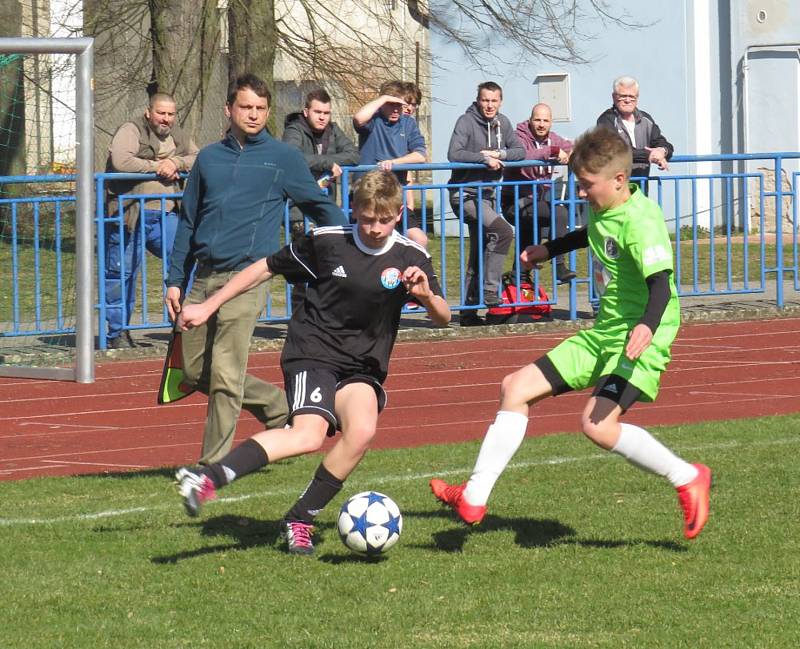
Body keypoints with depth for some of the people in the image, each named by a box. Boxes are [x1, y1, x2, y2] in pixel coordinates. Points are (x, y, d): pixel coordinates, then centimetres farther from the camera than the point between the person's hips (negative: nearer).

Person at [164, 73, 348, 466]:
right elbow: (188, 223, 20)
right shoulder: (209, 159, 15)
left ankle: (214, 464, -4)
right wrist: (175, 280, 15)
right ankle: (281, 408, 21)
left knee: (225, 374, -10)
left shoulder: (283, 158, 3)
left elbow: (321, 208, 11)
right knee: (195, 371, 6)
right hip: (204, 278, 5)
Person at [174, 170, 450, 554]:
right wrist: (208, 306, 7)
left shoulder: (411, 258, 0)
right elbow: (266, 268, 7)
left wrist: (426, 295, -22)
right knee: (309, 435, -30)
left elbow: (442, 319, 2)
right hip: (313, 353, -3)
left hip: (364, 368, 3)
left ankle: (299, 520, -12)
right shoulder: (326, 241, -4)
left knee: (362, 430, -28)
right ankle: (206, 480, -40)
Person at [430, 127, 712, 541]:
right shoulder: (602, 209, 7)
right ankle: (473, 498, 9)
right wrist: (549, 250, 45)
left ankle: (687, 479, -10)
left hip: (639, 340, -10)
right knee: (516, 388, 6)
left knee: (598, 424, -29)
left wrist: (648, 325, -50)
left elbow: (660, 282, -32)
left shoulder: (641, 222, -21)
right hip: (602, 335, 10)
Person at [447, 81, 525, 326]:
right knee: (504, 232, -25)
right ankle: (490, 290, -21)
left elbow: (520, 151, 5)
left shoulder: (502, 123, 9)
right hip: (465, 193, -8)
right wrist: (485, 158, -24)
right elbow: (454, 154, -22)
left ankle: (469, 313, 18)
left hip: (486, 194, 8)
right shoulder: (466, 121, -10)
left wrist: (499, 154, -12)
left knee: (479, 255, 11)